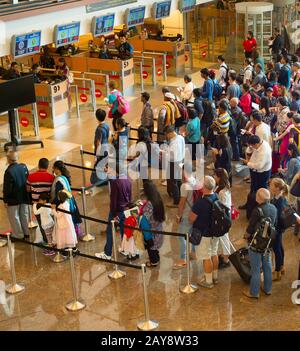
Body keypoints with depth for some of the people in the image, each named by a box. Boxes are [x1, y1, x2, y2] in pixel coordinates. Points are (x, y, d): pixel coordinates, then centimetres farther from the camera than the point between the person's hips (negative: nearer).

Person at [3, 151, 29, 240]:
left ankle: (18, 235, 17)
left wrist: (5, 200, -9)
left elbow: (7, 188, -19)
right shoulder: (23, 167, -5)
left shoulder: (9, 171, -25)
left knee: (14, 217, 9)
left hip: (13, 199, -6)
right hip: (24, 197, 7)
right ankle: (26, 232, 32)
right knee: (24, 215, 20)